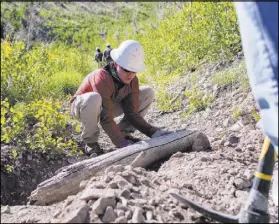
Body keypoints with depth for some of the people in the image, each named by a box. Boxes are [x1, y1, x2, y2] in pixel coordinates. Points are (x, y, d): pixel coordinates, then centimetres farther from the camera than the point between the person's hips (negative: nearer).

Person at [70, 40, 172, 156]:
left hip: (107, 107, 6)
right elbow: (106, 119, -38)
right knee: (93, 99, -45)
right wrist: (121, 143, -41)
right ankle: (90, 142, -18)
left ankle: (123, 132, -1)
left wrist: (153, 131, -24)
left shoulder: (132, 81, -15)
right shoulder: (103, 78, -36)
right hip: (81, 106, -6)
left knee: (148, 92, -6)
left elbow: (132, 113, -13)